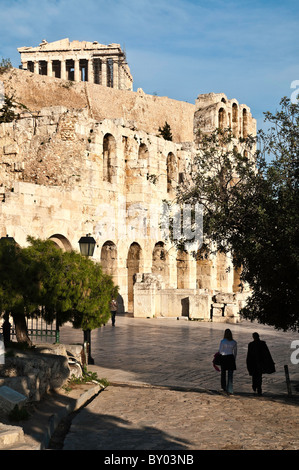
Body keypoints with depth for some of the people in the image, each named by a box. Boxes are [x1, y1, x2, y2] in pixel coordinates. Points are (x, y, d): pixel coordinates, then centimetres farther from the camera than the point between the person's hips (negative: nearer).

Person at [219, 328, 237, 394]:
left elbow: (220, 351, -3)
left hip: (223, 358, -1)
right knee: (230, 375, 3)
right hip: (231, 358, 2)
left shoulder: (222, 341, -10)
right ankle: (230, 390, -3)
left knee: (223, 373, 18)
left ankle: (224, 387, 28)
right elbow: (235, 352, 6)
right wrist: (234, 359, 18)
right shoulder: (234, 342, -1)